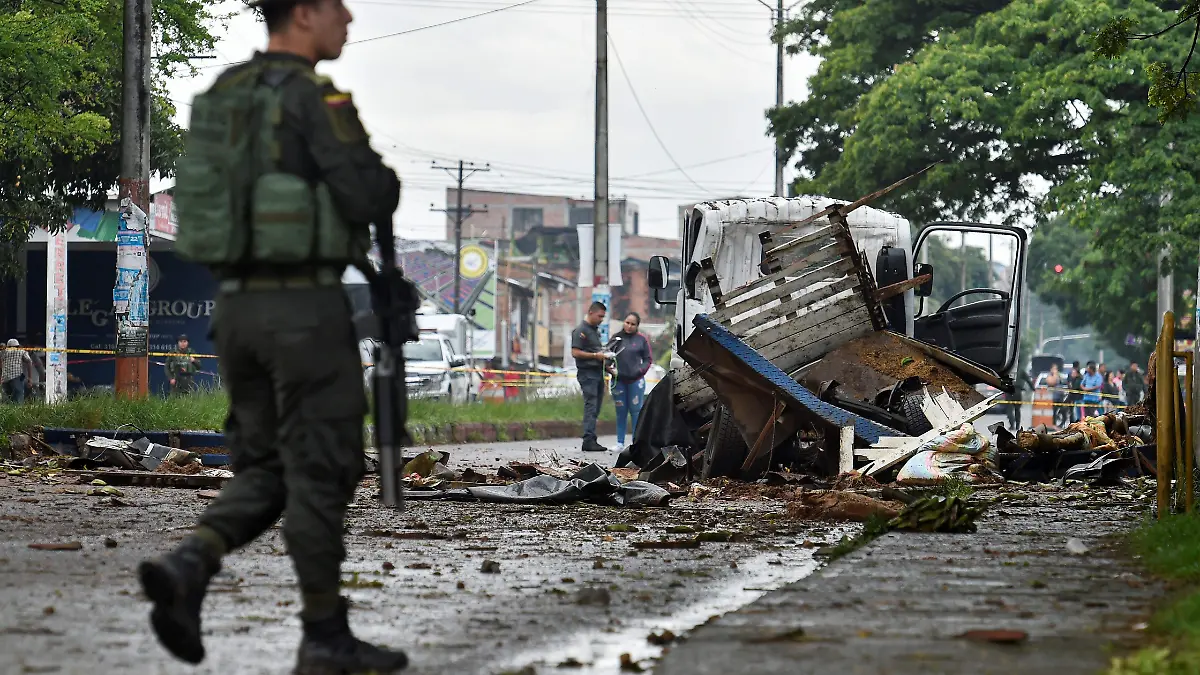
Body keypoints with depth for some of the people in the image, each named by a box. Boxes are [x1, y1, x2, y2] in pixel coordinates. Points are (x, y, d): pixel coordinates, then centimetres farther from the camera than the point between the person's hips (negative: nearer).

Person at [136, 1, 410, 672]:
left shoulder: (227, 99, 16)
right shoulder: (316, 96, -12)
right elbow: (368, 200, -19)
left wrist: (375, 277, 21)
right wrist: (386, 181, 7)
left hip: (240, 308, 7)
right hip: (305, 309, -7)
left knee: (269, 474, 13)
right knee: (321, 472, 1)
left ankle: (186, 570, -10)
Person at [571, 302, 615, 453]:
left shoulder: (595, 330, 21)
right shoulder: (581, 330, -9)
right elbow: (575, 352, -16)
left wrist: (603, 355, 13)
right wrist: (595, 355, -18)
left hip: (597, 372, 9)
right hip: (587, 373, -9)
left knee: (595, 408, 7)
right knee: (591, 406, -14)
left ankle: (590, 440, 9)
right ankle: (589, 441, -18)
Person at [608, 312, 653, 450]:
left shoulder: (641, 339, 3)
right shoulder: (616, 338, 8)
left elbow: (648, 359, 6)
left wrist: (640, 371, -8)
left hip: (636, 381, -2)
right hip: (618, 380, 2)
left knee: (636, 411, -1)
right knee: (621, 412, 6)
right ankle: (620, 442, 11)